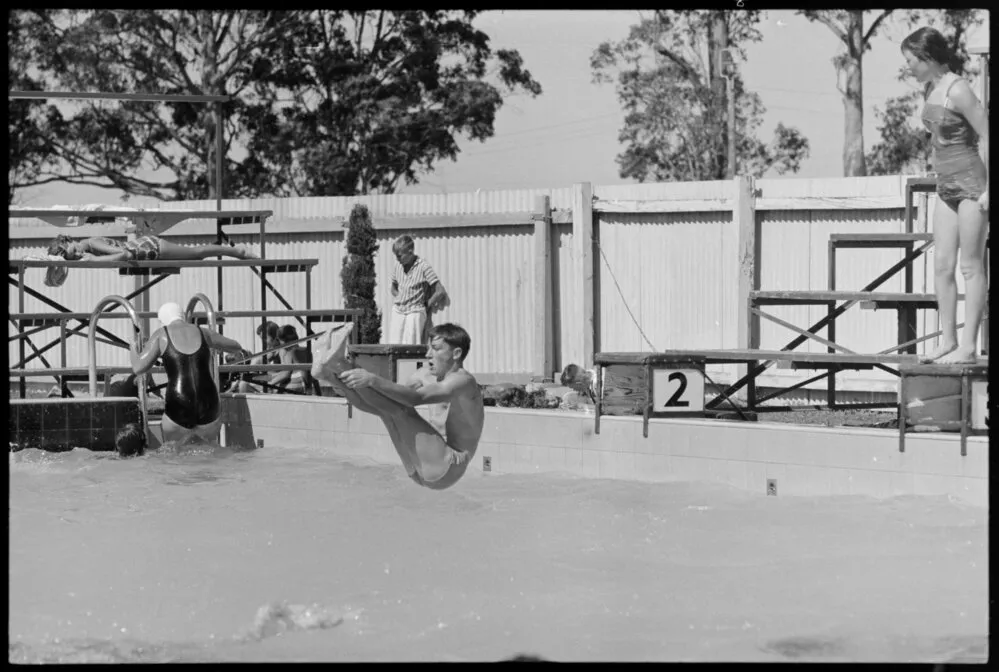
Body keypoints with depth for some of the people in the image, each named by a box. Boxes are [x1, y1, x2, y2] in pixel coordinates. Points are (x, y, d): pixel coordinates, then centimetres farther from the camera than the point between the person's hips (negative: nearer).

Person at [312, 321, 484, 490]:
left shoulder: (464, 381, -13)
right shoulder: (427, 374, 15)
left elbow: (415, 398, -27)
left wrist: (373, 380, -36)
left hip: (447, 468, -9)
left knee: (402, 410, -24)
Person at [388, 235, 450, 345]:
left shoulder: (423, 267, -12)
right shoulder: (397, 266, 5)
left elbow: (440, 291, -13)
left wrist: (426, 306, -4)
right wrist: (400, 300, 8)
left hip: (414, 313, -5)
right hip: (397, 311, 5)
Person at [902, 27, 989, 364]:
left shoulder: (958, 90, -18)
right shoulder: (930, 89, 8)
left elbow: (987, 137, -18)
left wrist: (988, 189, -18)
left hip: (972, 184, -8)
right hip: (946, 186, 8)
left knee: (971, 266, -3)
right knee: (942, 265, 5)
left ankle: (968, 346, -1)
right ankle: (948, 341, 10)